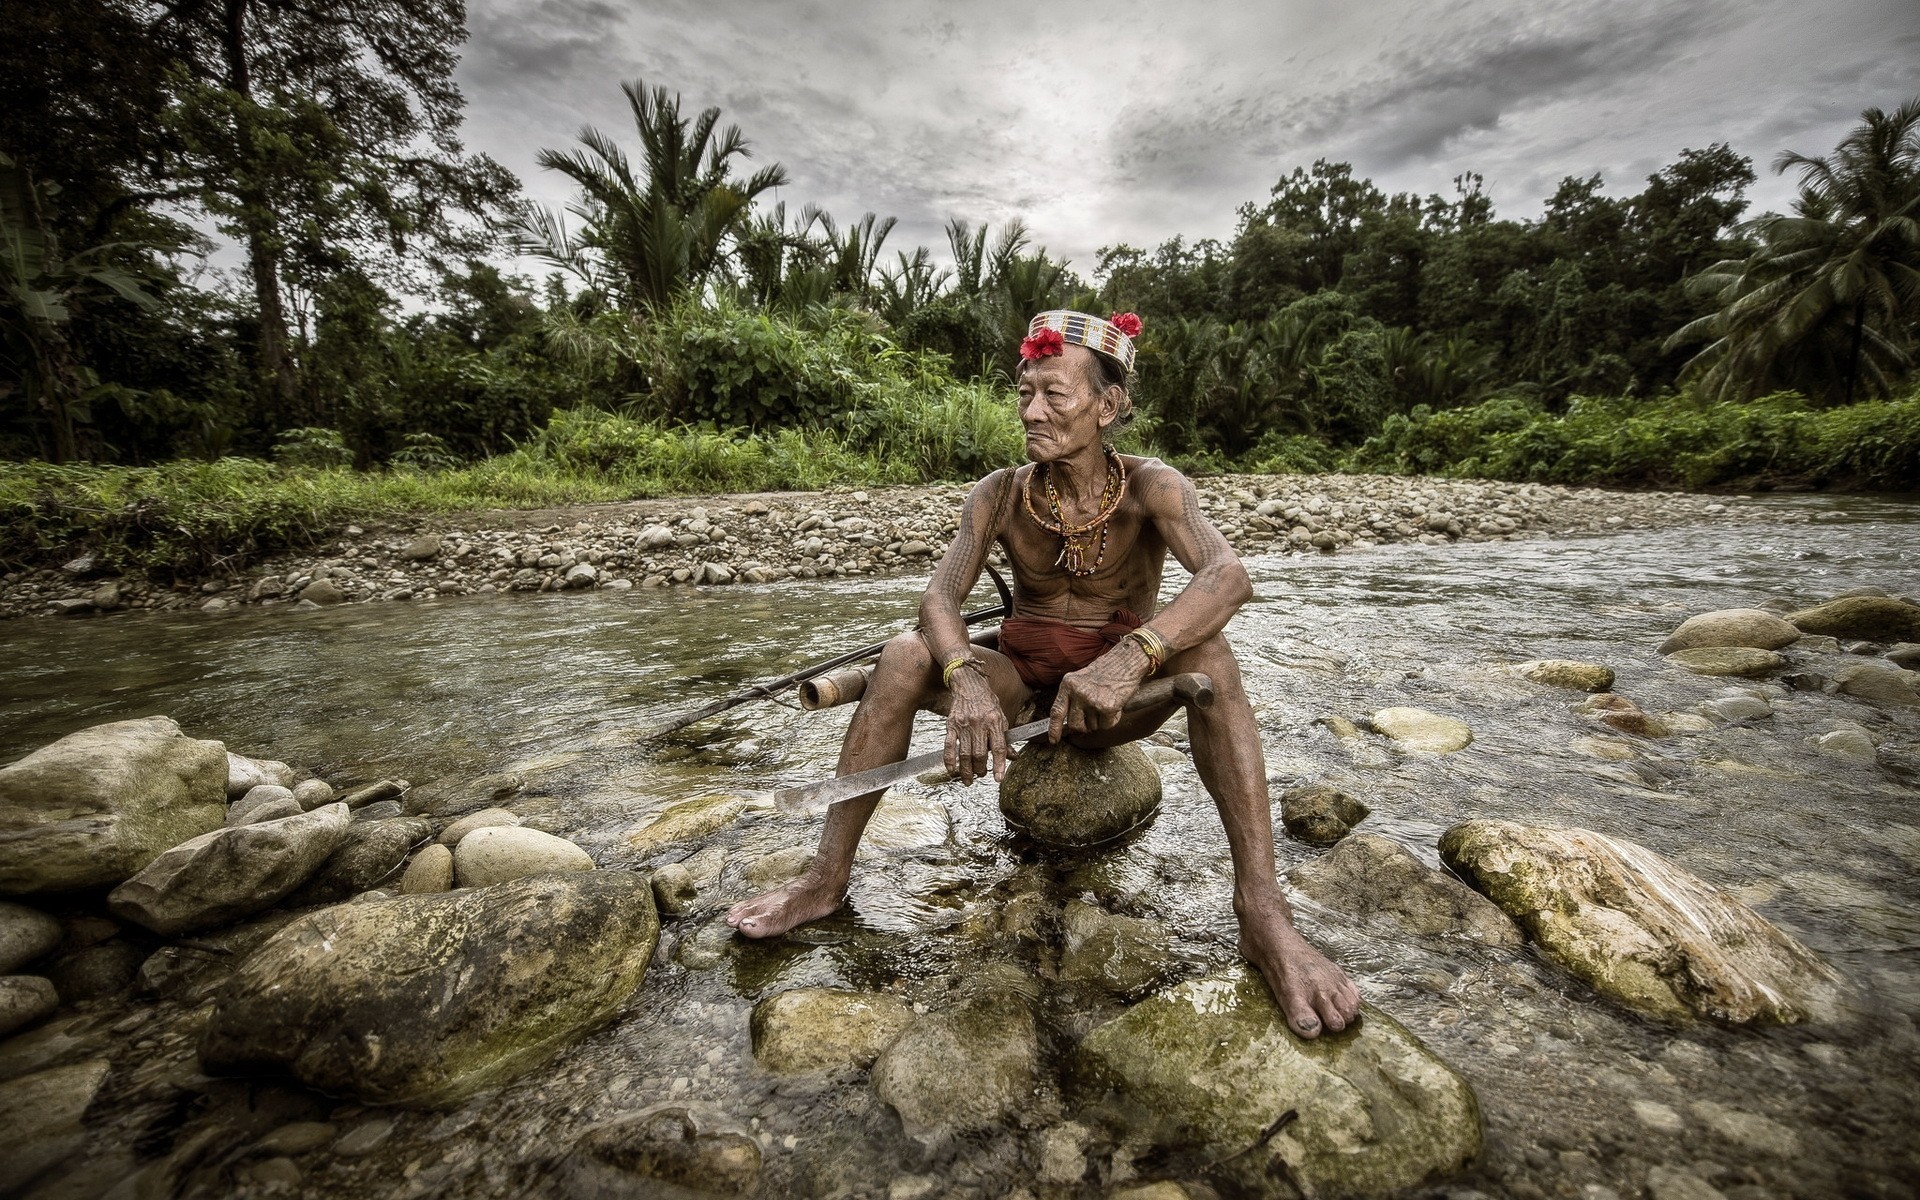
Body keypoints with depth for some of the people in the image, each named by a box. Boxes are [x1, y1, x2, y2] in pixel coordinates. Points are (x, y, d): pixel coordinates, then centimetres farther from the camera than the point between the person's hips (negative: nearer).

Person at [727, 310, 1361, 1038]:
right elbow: (939, 600, -18)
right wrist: (966, 680, -39)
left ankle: (1261, 908, -30)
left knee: (1203, 648, -30)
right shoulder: (999, 495, -7)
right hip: (1022, 685, 2)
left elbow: (1228, 576, -31)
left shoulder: (1151, 487, -13)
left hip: (1124, 696, -1)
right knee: (904, 657, -22)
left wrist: (1130, 658, -48)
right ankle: (828, 877, -14)